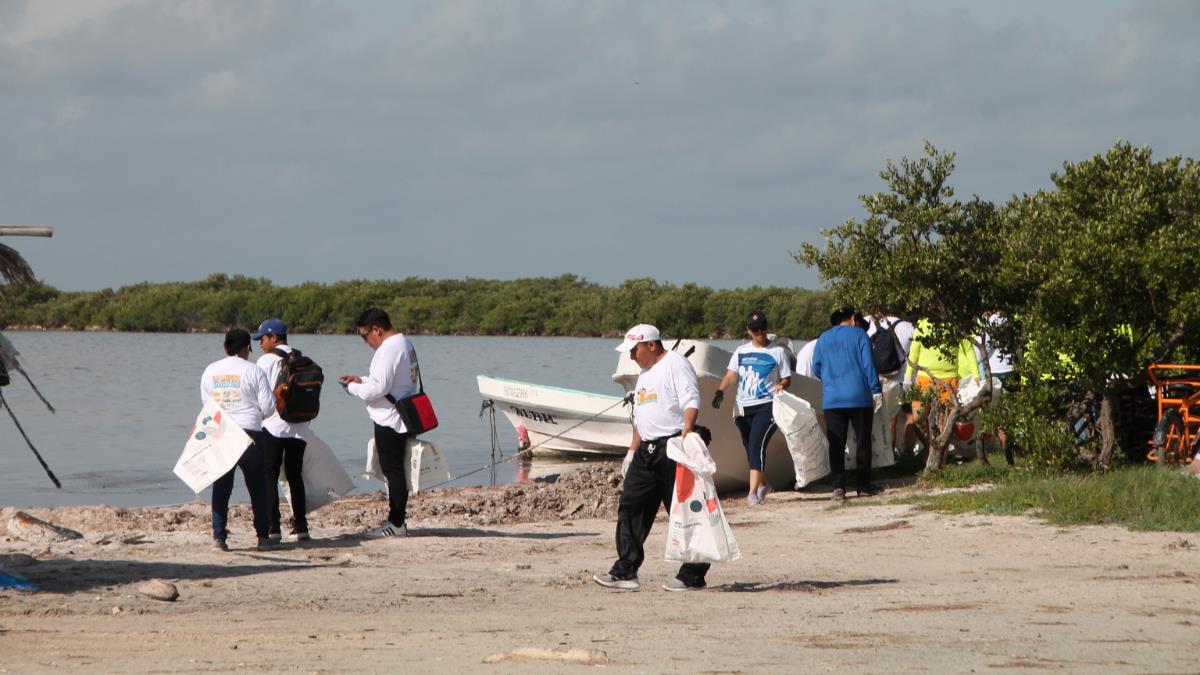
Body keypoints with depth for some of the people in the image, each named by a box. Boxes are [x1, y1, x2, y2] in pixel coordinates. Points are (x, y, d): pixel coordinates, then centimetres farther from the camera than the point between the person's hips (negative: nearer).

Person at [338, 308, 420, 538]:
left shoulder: (388, 350, -19)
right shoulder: (405, 344, 13)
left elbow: (378, 389, -23)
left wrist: (353, 387, -6)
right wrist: (362, 380, 17)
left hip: (389, 420, -10)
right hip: (402, 419, 10)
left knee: (393, 470, -5)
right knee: (396, 470, 15)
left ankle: (396, 523, -1)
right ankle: (396, 518, 21)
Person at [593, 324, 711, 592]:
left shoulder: (675, 364, -7)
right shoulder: (645, 374, 22)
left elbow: (691, 402, -19)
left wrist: (686, 434, -33)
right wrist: (632, 452, 26)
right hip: (647, 450, 10)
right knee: (630, 507, 6)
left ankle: (693, 575, -2)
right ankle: (625, 572, 8)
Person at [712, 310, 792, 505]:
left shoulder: (778, 352, 4)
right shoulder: (741, 351, 14)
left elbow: (787, 379, 6)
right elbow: (731, 374, 7)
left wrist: (781, 385, -18)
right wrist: (720, 390, -12)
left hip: (766, 406, -5)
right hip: (744, 407, 5)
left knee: (757, 445, -18)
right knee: (749, 448, 11)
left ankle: (753, 492, -23)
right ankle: (762, 484, 32)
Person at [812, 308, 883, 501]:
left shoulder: (823, 338, 11)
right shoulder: (859, 335, 1)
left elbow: (816, 369, 12)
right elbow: (868, 364, -6)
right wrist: (876, 391, -3)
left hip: (831, 400, 2)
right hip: (859, 397, -2)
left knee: (836, 445, 1)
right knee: (863, 442, 7)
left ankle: (838, 486, -9)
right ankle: (864, 485, 10)